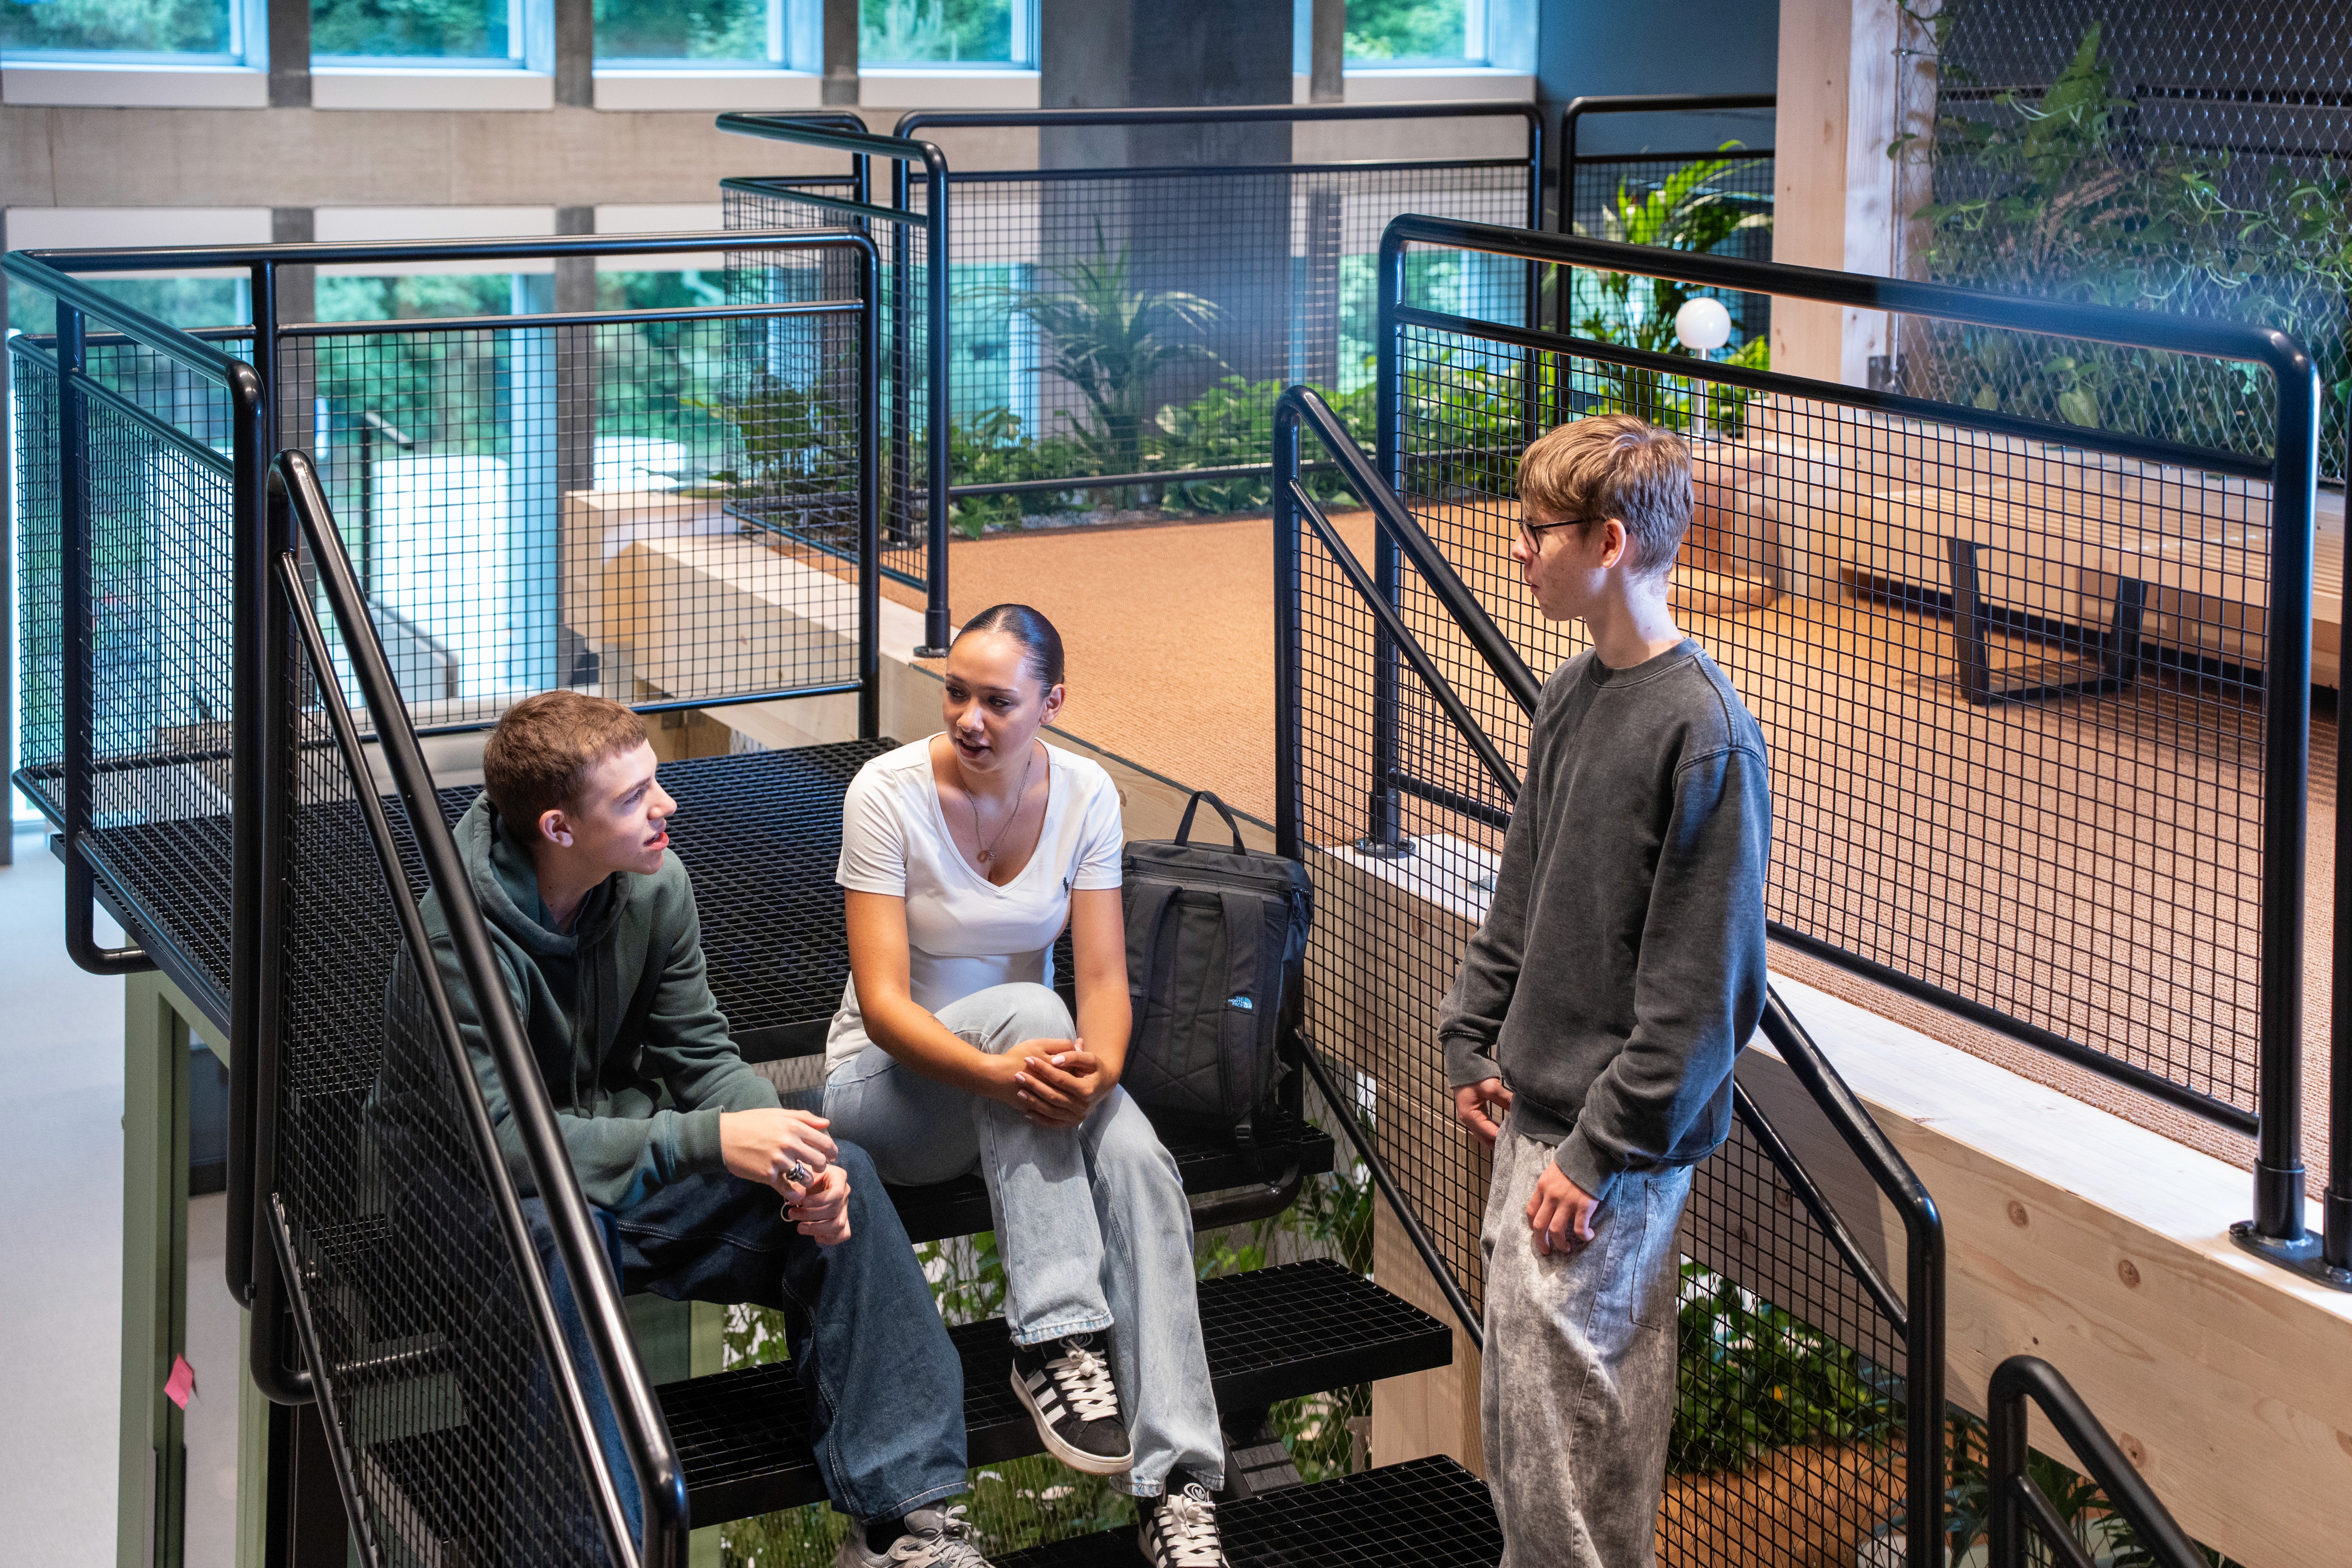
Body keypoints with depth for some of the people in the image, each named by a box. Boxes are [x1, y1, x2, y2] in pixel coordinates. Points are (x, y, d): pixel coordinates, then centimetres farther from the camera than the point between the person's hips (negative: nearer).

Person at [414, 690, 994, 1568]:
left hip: (634, 1164, 6)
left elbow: (701, 1056, 2)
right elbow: (501, 1137, -31)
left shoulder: (654, 883, -5)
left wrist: (789, 1157, -19)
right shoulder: (465, 932, -25)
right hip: (507, 1202, -6)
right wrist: (708, 1140, -37)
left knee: (840, 1174, -14)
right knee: (563, 1233, -40)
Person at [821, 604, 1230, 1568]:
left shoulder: (1085, 795, -4)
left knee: (1138, 1164, -30)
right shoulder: (889, 792, -16)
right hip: (891, 1082, -3)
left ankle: (1177, 1489, -36)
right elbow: (883, 1001, -21)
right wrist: (996, 1072, -39)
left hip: (1023, 1059, 3)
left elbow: (1104, 979, -7)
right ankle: (1059, 1341, -37)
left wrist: (1098, 1066, -31)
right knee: (1027, 1008, -36)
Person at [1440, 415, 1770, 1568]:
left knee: (1562, 1396, -3)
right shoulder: (1570, 696, 8)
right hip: (1535, 1105, 8)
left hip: (1617, 1133, -8)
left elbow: (1701, 982, -19)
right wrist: (1473, 1041, 14)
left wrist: (1603, 1148, -18)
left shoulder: (1705, 734, -19)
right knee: (1517, 1383, 16)